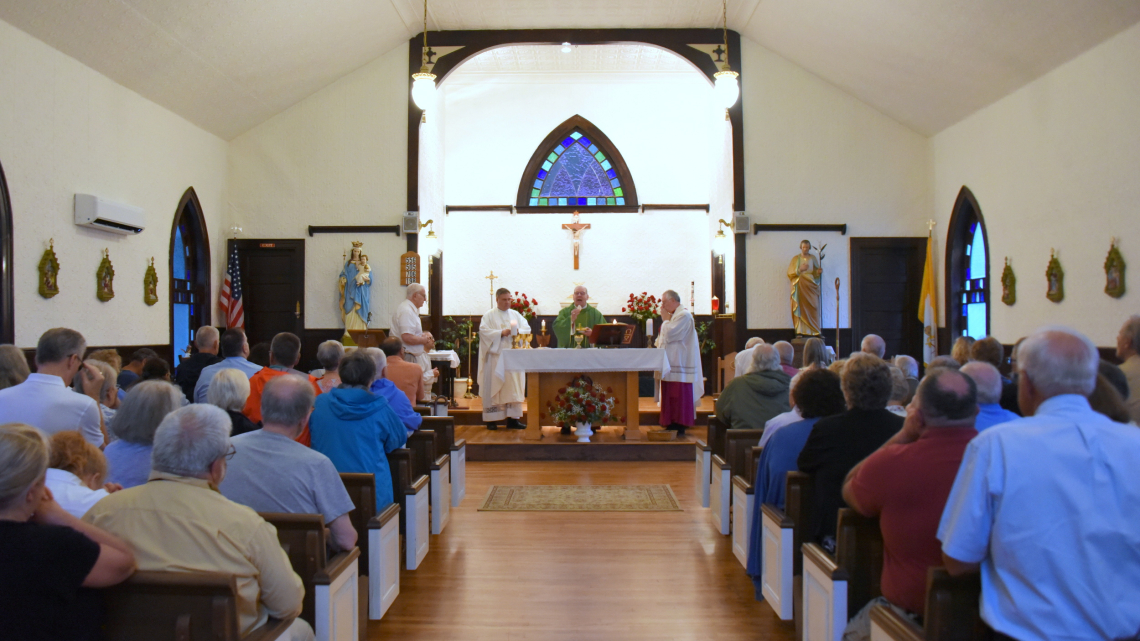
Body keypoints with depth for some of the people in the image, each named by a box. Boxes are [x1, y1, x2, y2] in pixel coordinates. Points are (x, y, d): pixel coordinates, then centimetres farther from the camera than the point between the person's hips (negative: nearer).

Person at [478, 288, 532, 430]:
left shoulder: (516, 315, 15)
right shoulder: (489, 316, 3)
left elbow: (527, 329, 8)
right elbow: (484, 331, -9)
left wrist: (518, 331, -13)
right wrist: (501, 333, -18)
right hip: (495, 356, -4)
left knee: (514, 386, 1)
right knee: (494, 386, -4)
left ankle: (513, 418, 4)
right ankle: (491, 420, 0)